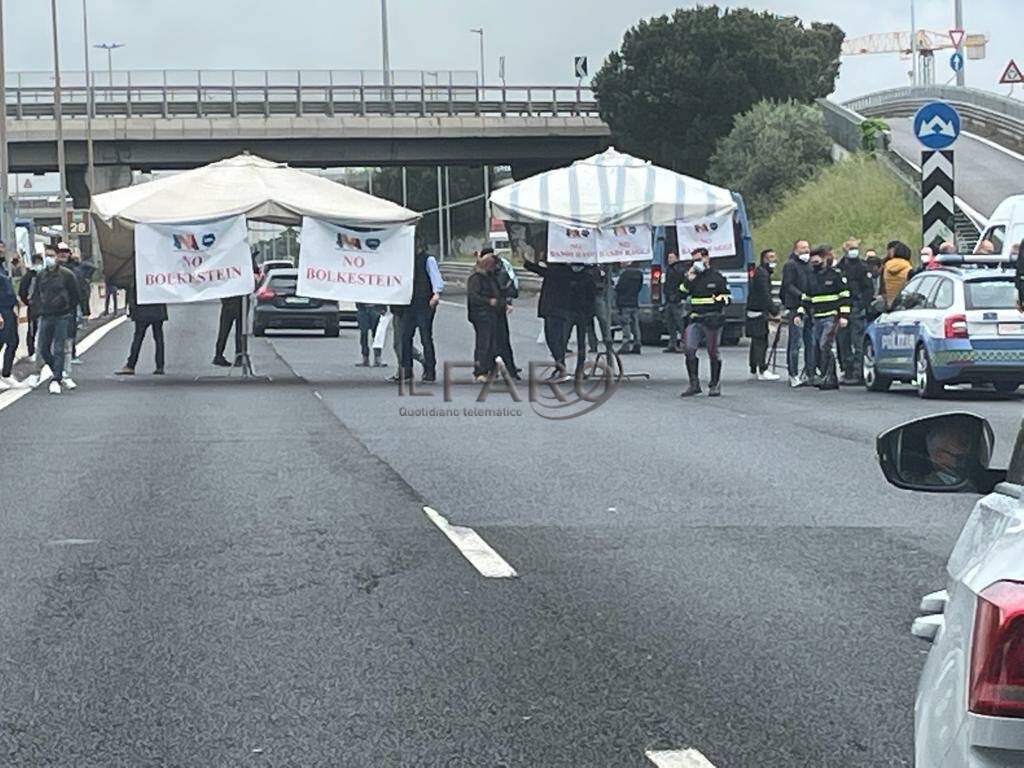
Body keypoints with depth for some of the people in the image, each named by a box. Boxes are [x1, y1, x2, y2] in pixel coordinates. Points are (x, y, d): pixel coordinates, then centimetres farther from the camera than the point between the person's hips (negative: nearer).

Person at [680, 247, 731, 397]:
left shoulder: (716, 277, 1)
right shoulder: (693, 277, 15)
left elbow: (728, 297, 3)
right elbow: (682, 294, 7)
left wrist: (719, 299, -18)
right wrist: (688, 279, -4)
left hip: (712, 320, -4)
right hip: (695, 320, 4)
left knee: (713, 352, 1)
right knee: (689, 350, -8)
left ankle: (715, 385, 13)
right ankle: (694, 384, -1)